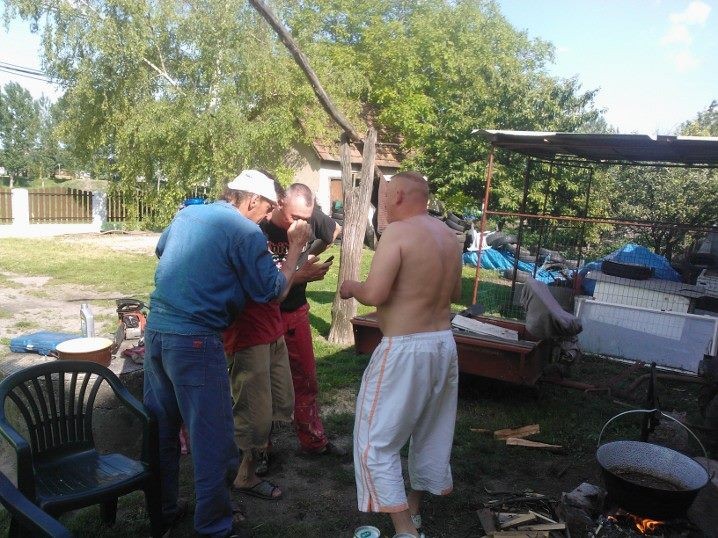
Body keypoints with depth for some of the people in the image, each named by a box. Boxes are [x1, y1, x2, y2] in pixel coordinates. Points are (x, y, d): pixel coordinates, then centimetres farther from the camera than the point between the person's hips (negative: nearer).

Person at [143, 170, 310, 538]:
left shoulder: (187, 214, 12)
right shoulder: (245, 232, -10)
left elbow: (161, 249, 31)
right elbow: (272, 291, -6)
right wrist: (295, 248, 4)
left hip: (155, 328, 8)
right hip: (195, 340, -8)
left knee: (160, 428, 19)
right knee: (212, 438, 7)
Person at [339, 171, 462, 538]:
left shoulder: (397, 232, -15)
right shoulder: (448, 235, 9)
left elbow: (374, 295, -22)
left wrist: (351, 287, -2)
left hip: (406, 349, -8)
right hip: (444, 343, 9)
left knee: (376, 441, 5)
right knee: (430, 433, 21)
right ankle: (412, 507, 40)